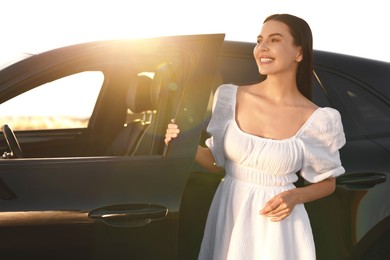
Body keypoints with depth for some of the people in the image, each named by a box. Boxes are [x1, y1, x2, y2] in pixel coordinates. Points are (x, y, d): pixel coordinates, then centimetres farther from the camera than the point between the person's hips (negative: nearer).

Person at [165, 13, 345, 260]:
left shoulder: (314, 120, -10)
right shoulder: (232, 98, -4)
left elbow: (327, 183, 3)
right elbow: (217, 161, 6)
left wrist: (294, 197, -15)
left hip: (277, 220, -2)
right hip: (228, 213, 2)